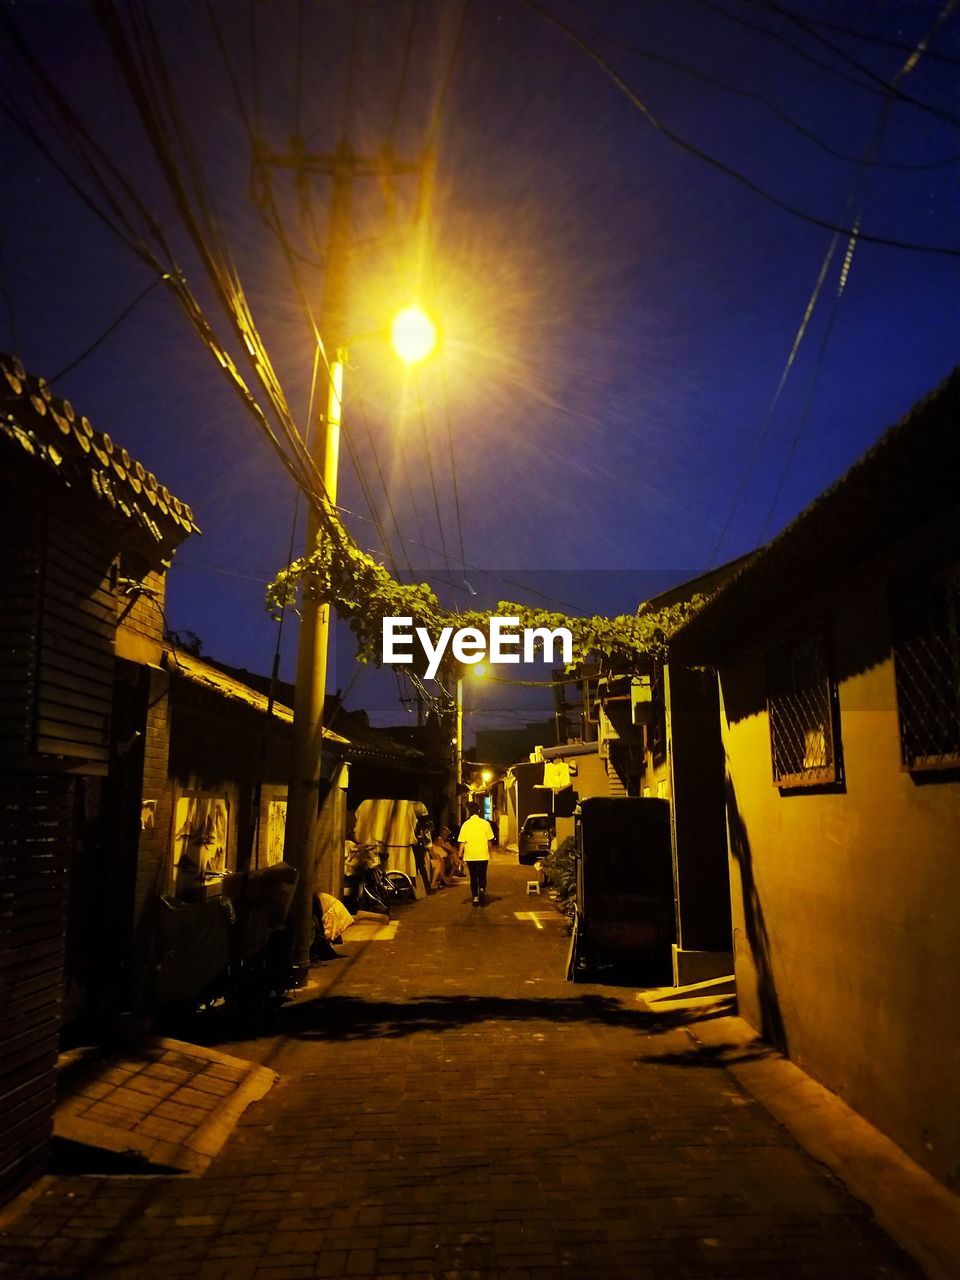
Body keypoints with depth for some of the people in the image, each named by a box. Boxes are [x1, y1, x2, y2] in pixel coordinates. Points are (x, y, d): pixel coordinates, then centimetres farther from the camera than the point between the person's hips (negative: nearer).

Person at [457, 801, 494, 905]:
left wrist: (460, 855, 0)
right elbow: (489, 840, 1)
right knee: (482, 876, 13)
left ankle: (475, 897, 10)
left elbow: (462, 842, -7)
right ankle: (482, 889, -12)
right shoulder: (485, 823, -5)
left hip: (470, 856, 0)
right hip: (483, 855, 0)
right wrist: (489, 851, 16)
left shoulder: (466, 824, -5)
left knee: (473, 877, 11)